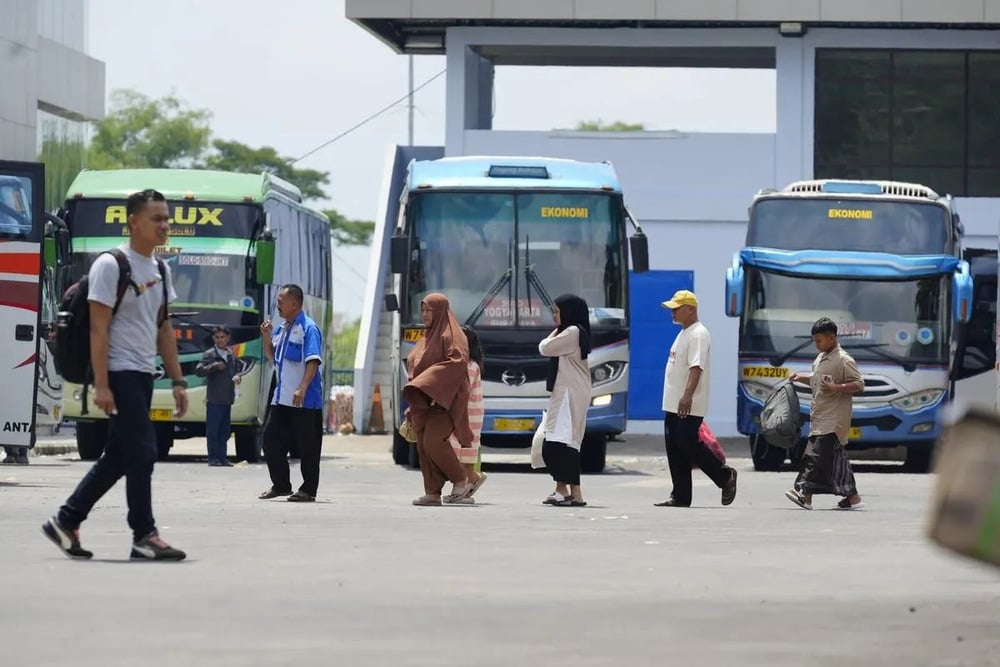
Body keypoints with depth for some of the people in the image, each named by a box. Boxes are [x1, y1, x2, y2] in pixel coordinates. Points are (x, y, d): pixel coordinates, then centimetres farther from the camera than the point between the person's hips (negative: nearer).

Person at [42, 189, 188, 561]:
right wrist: (101, 385, -20)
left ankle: (66, 522, 19)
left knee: (118, 457, 11)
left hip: (143, 375, 9)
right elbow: (98, 328, -15)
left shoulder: (159, 270, 14)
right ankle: (144, 536, -4)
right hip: (120, 374, -9)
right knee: (142, 452, -9)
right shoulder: (111, 266, -12)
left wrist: (177, 380, 12)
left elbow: (164, 330, 18)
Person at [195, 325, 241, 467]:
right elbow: (199, 371, -11)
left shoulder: (231, 355, 16)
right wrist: (214, 366, -20)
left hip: (227, 398, 6)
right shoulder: (210, 355, -3)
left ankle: (222, 457, 13)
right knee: (213, 429, -5)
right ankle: (213, 458, -3)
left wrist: (236, 377, 6)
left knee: (225, 430, 8)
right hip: (214, 399, -6)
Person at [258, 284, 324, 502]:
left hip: (305, 400, -9)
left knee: (307, 446, 0)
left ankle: (308, 490, 6)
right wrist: (267, 337, 7)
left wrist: (302, 389, -26)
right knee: (271, 437, 8)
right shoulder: (281, 328, 14)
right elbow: (272, 357, 23)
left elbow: (313, 362, -18)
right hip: (282, 398, 9)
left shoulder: (308, 328, -11)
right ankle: (280, 484, 20)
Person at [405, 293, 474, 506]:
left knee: (434, 441, -20)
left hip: (444, 399, -9)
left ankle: (461, 481, -7)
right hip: (424, 401, 9)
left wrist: (427, 384, -25)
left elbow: (458, 361, -20)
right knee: (424, 445, 1)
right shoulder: (428, 338, 22)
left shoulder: (451, 335, -6)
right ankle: (432, 493, 1)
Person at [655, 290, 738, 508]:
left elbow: (696, 367, -25)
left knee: (689, 445, -11)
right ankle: (680, 496, 7)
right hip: (673, 405, 10)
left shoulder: (698, 335, -14)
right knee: (675, 449, 6)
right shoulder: (683, 333, 18)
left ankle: (725, 477, 5)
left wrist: (688, 396, -34)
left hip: (688, 406, -10)